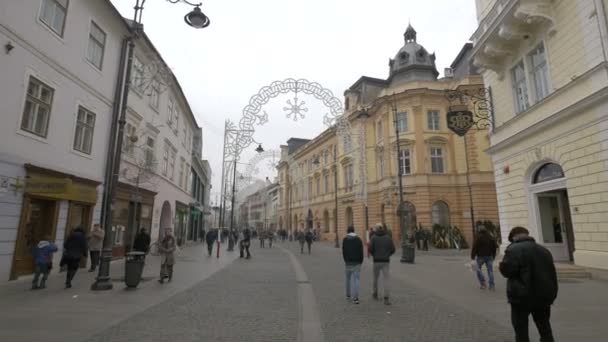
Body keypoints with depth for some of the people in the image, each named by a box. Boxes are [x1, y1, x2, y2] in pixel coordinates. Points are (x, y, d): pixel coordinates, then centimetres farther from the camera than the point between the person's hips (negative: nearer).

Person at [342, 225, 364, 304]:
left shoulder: (345, 240, -1)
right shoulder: (358, 239, -2)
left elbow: (343, 251, -1)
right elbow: (361, 251, -2)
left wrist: (345, 260, 9)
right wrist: (361, 261, 6)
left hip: (348, 262, 1)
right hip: (357, 262, -1)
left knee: (348, 279, 16)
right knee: (356, 279, -2)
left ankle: (348, 295, 28)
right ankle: (355, 297, -8)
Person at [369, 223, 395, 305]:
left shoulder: (374, 238, -7)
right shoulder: (388, 238, -1)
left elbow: (370, 249, -12)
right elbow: (393, 249, -2)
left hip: (376, 261, 0)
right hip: (386, 261, 0)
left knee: (376, 278, 18)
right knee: (385, 279, 0)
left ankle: (375, 295, 34)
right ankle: (386, 299, -9)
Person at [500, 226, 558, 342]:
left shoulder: (513, 250, -12)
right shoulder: (544, 250, 12)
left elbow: (506, 270, -18)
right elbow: (552, 273, 15)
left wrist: (500, 266, 3)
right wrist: (552, 293, 21)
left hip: (522, 296, -7)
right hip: (543, 295, 7)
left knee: (521, 331, 5)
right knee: (545, 328, 21)